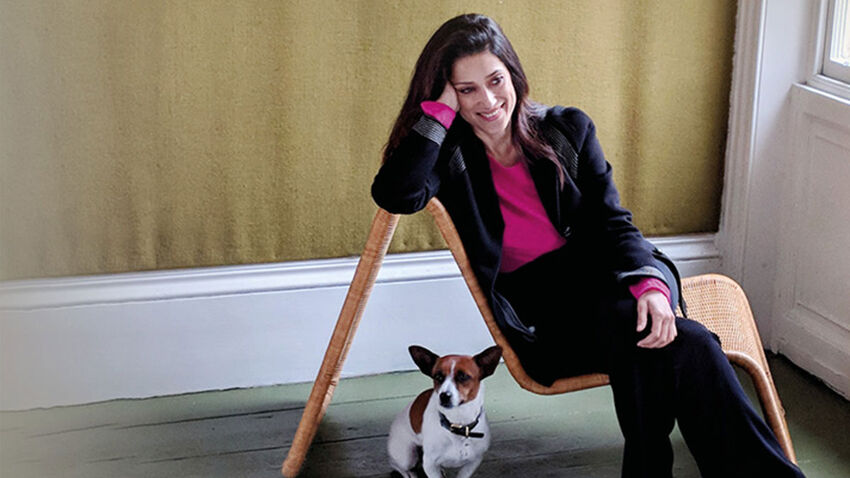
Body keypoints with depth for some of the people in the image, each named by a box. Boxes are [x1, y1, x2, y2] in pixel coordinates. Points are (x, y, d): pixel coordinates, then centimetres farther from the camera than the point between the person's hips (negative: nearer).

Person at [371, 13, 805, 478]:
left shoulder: (568, 129, 9)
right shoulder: (451, 154, 2)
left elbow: (612, 222, 5)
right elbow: (396, 194, -21)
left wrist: (650, 284, -15)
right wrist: (440, 109, -13)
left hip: (604, 273, 3)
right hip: (538, 305, -3)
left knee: (652, 338, -34)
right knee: (684, 344, -30)